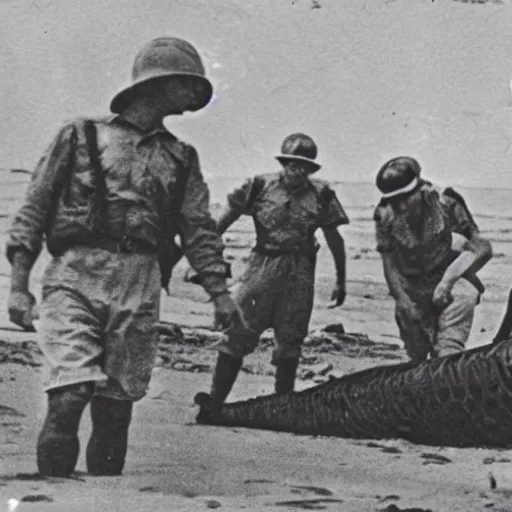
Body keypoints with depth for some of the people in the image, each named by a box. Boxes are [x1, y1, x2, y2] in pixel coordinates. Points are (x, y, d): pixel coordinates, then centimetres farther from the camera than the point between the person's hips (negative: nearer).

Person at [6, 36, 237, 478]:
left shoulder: (180, 158, 18)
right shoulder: (81, 135, 8)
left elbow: (199, 230, 15)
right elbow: (34, 209, 6)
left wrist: (219, 292, 2)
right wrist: (19, 285, -2)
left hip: (139, 290, 3)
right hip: (74, 279, -3)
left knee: (116, 410, 3)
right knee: (68, 399, -17)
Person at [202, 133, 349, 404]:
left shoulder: (321, 195, 2)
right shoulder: (260, 186, -3)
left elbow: (334, 239, 10)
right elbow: (224, 220, 1)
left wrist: (340, 281, 12)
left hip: (299, 274, 2)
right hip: (262, 266, -1)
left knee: (290, 341, 9)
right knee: (238, 332, -5)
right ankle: (215, 400, -1)